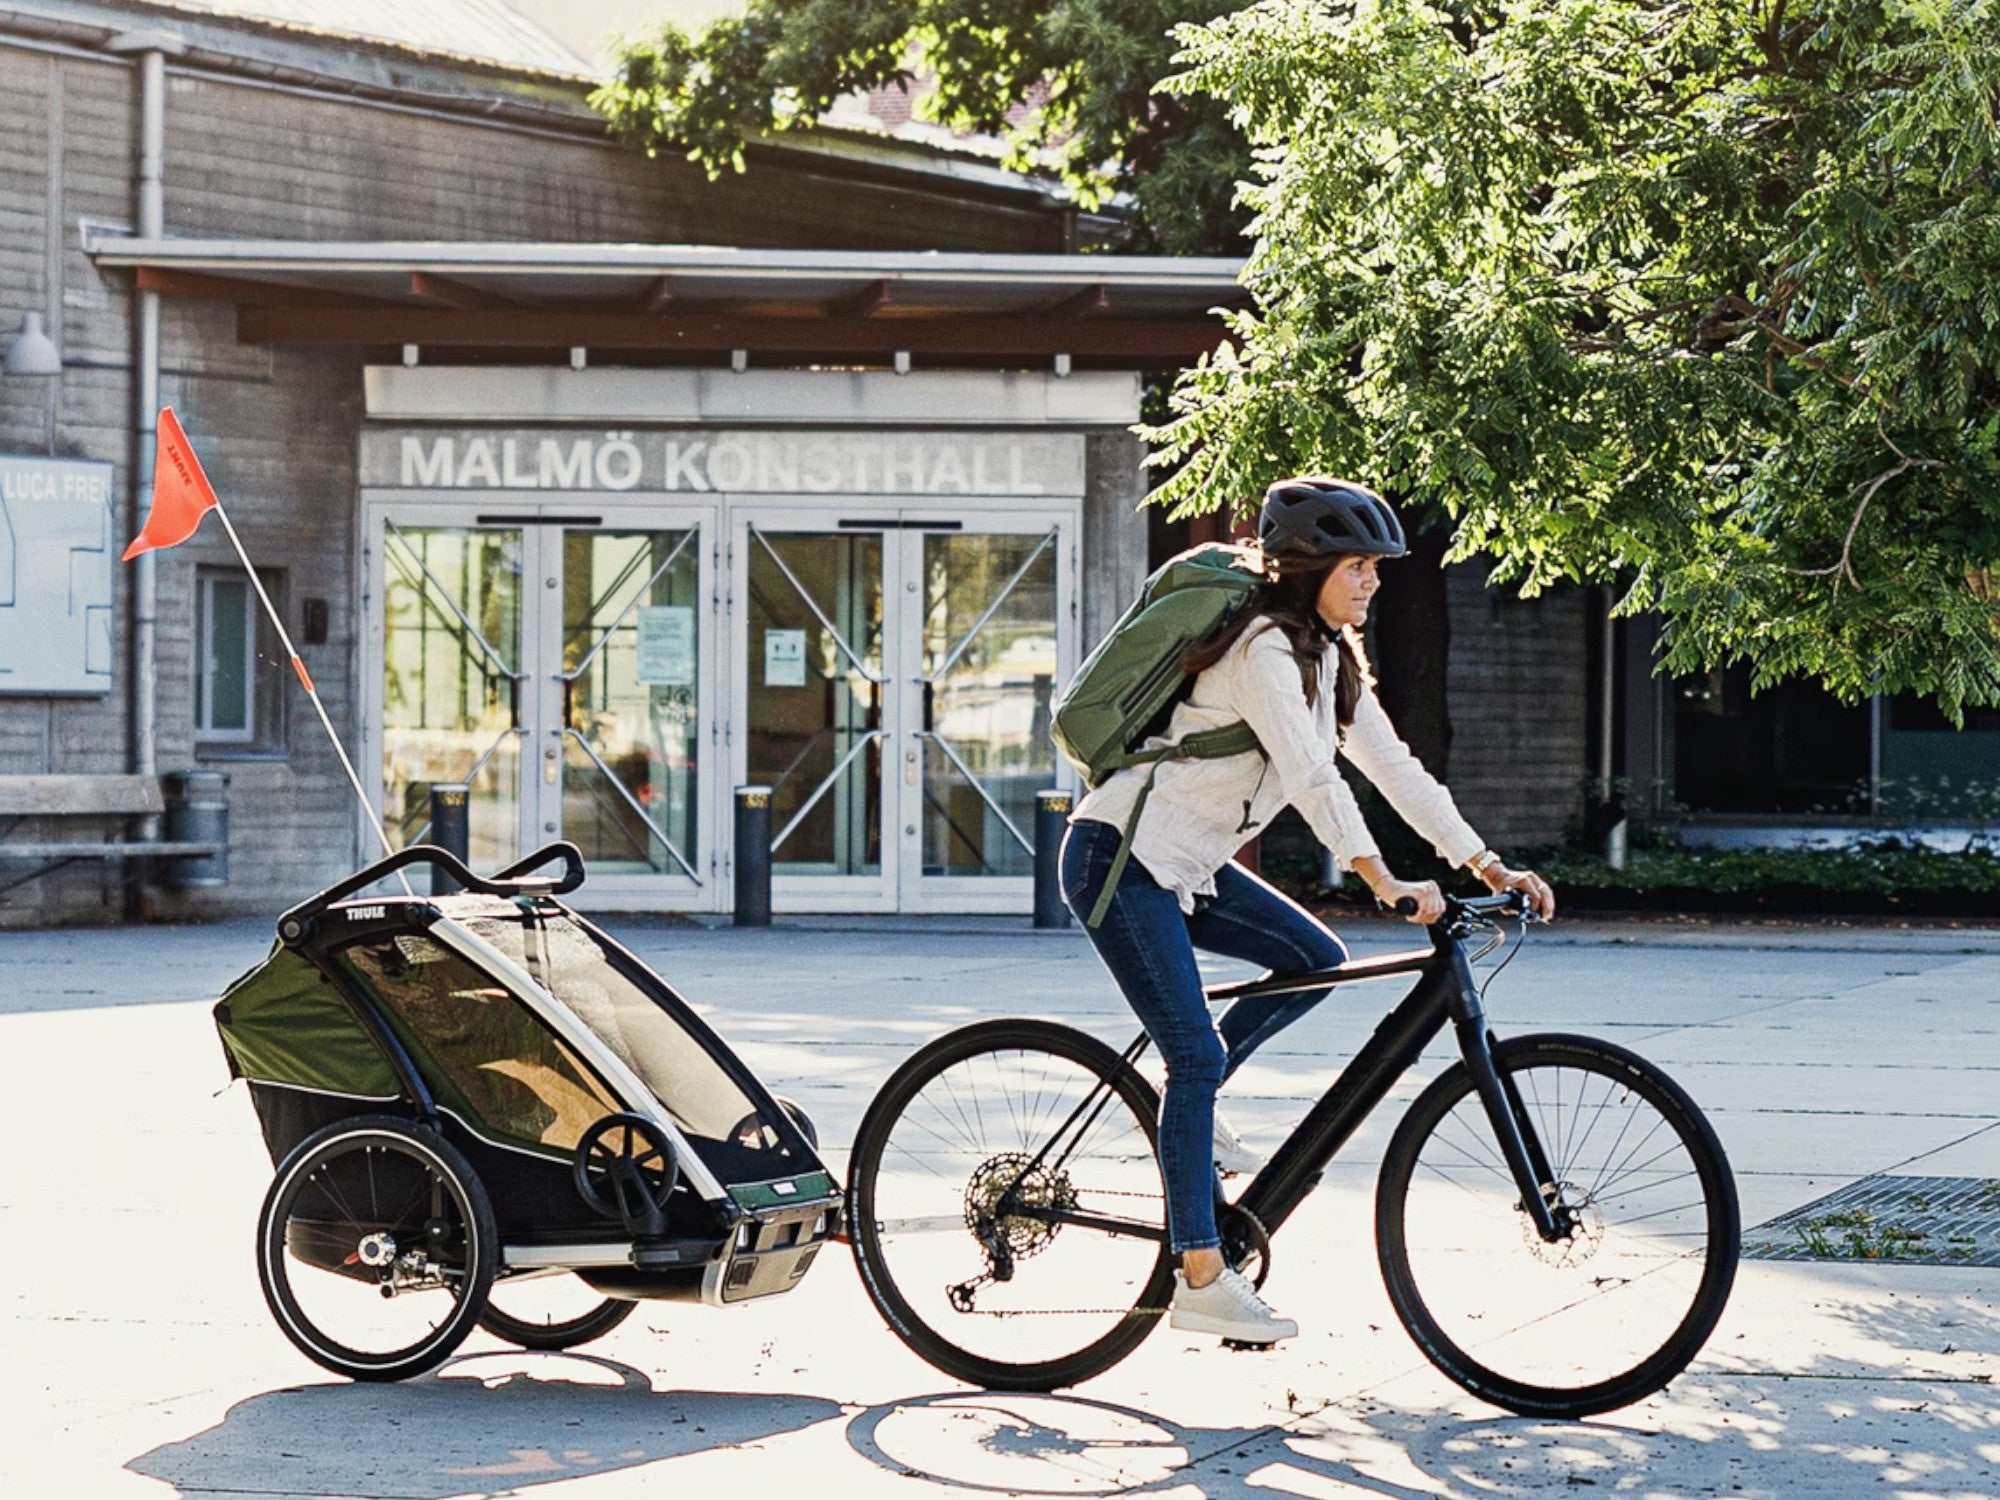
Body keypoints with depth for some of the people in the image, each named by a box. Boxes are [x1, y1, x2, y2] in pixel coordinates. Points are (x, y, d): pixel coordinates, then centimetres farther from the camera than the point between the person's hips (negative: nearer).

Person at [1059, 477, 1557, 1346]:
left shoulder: (1331, 661, 10)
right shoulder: (1266, 648, -19)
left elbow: (1393, 768, 9)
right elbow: (1312, 780, -29)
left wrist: (1490, 868, 4)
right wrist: (1386, 885, -34)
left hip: (1186, 863, 9)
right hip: (1118, 857, -9)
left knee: (1315, 958, 0)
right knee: (1197, 1055, -12)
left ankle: (1186, 1097, 14)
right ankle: (1201, 1280, -9)